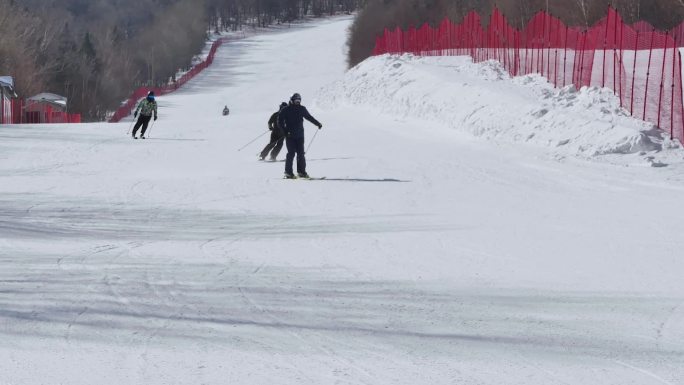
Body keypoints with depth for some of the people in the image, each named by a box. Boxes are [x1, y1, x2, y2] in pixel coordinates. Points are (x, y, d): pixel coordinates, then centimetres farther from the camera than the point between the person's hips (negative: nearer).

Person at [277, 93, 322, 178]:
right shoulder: (286, 110, -4)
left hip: (300, 135, 4)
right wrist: (285, 131, -13)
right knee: (291, 153, -8)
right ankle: (288, 172, -4)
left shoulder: (302, 109, 9)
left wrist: (318, 124, 28)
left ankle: (301, 171, 9)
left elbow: (309, 117, 24)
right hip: (290, 135, -4)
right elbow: (280, 120, -3)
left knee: (301, 153, 3)